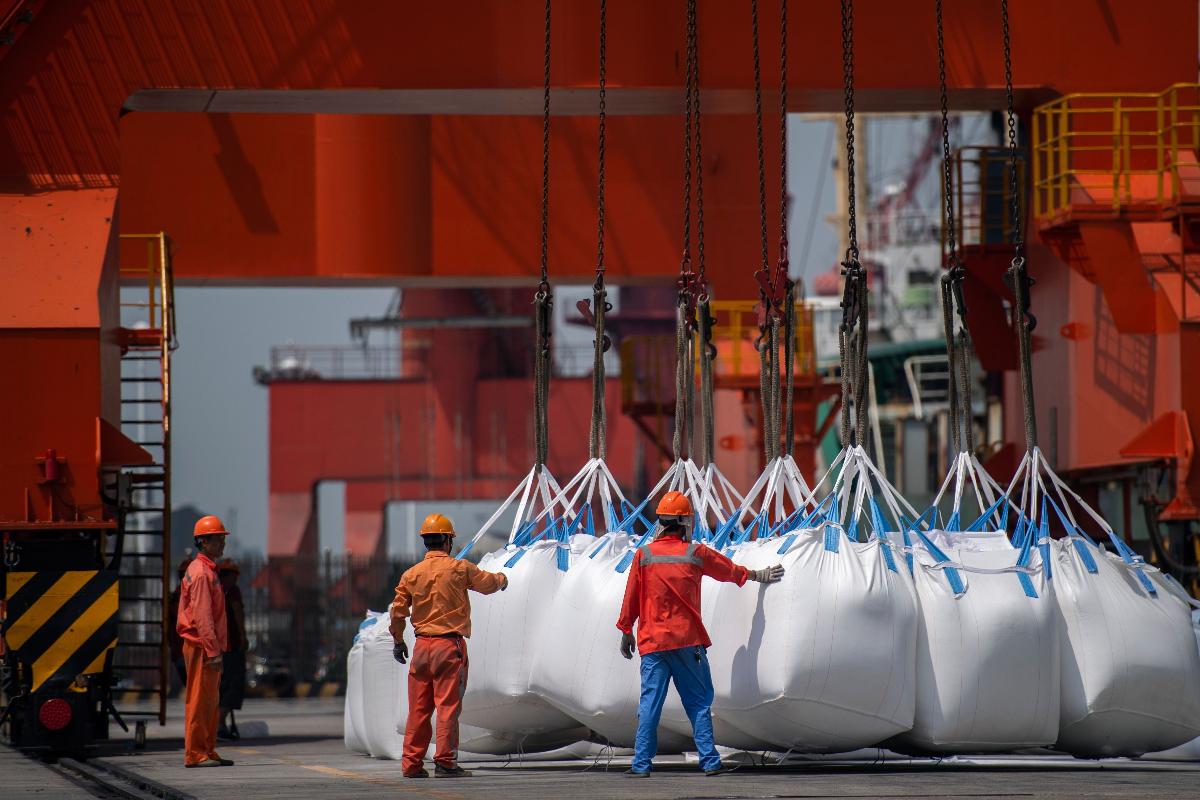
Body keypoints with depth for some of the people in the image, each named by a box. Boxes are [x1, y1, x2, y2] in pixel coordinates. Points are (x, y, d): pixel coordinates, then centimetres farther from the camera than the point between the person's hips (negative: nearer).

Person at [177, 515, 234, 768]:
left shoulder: (208, 570, 19)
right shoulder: (201, 573, -14)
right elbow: (202, 616, -20)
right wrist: (213, 651, -23)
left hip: (206, 646, 10)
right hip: (202, 646, -10)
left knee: (209, 702, 13)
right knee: (200, 700, -8)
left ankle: (208, 752, 17)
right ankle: (195, 754, -6)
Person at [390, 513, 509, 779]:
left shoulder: (411, 574, 5)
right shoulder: (459, 568, -4)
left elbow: (398, 611, 6)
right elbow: (487, 582, 10)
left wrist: (398, 641, 21)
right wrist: (501, 578, 33)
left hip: (422, 647, 4)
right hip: (449, 645, -4)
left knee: (418, 708, 8)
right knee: (448, 705, -3)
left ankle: (412, 764, 10)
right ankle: (445, 762, -7)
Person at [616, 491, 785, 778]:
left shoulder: (643, 555, 0)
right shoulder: (696, 553, 1)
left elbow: (631, 598, 4)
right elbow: (731, 571, 18)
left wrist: (626, 632, 16)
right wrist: (759, 575, 37)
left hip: (652, 641, 0)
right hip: (688, 640, 0)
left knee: (650, 702, 1)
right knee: (699, 703, 6)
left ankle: (641, 764, -3)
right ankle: (710, 762, 3)